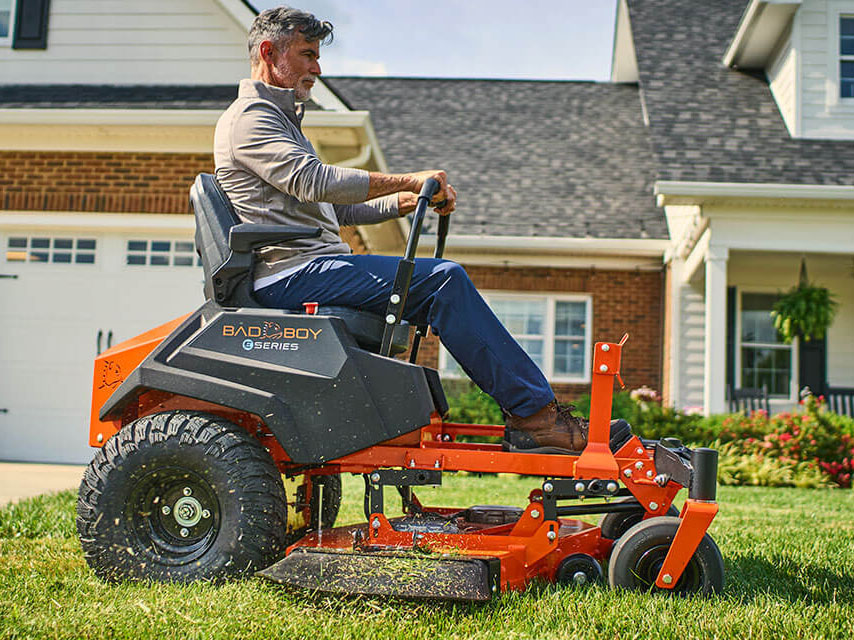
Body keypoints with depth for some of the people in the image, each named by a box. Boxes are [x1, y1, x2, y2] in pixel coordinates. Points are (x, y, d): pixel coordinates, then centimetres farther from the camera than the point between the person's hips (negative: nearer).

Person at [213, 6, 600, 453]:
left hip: (308, 268, 10)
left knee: (445, 284, 2)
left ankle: (531, 415, -4)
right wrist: (408, 180, -17)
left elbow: (336, 209, 26)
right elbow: (315, 181, -20)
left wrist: (408, 201, 11)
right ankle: (534, 413, -19)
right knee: (443, 279, -21)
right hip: (293, 272, -10)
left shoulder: (278, 119, 29)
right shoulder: (248, 119, -3)